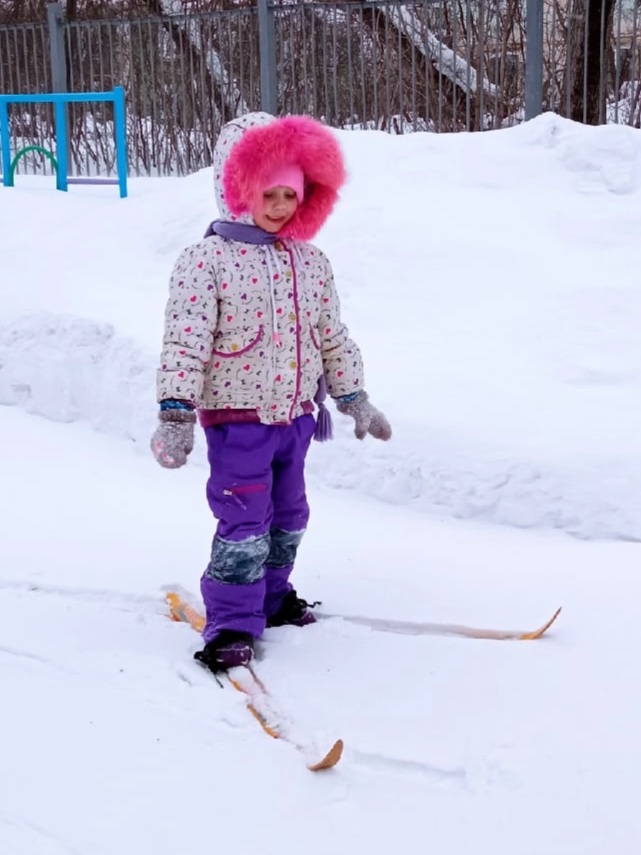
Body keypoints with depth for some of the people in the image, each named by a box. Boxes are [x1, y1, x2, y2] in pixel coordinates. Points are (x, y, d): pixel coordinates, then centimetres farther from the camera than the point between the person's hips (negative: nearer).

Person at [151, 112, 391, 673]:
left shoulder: (311, 263, 5)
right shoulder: (208, 258, -14)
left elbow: (333, 337, 13)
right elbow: (184, 341, -18)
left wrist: (354, 399, 14)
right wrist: (176, 414, -22)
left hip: (295, 413, 6)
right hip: (237, 415, -6)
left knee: (288, 516, 18)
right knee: (244, 522, -6)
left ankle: (271, 596, 37)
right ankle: (232, 624, 6)